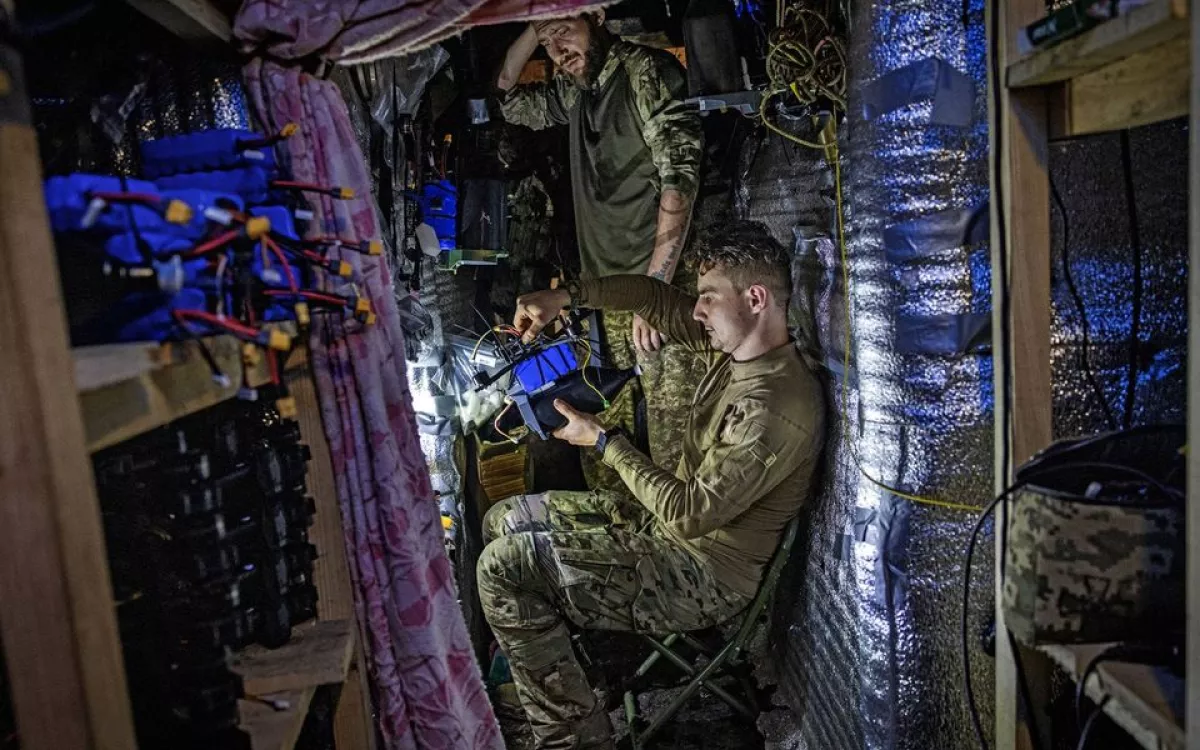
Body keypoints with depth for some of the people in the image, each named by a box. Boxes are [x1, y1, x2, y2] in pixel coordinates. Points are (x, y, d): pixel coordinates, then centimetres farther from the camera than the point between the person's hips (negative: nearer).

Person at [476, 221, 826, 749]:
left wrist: (603, 441, -16)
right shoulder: (733, 346, -1)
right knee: (503, 521, 11)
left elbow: (691, 513, -26)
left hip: (704, 577, -10)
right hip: (669, 524, 10)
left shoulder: (777, 408, -29)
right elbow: (657, 298, 12)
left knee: (503, 567, -16)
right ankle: (531, 674, 19)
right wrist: (567, 296, -2)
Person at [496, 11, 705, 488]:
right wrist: (533, 31, 14)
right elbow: (508, 100, 32)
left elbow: (680, 176, -16)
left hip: (662, 288, -6)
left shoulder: (646, 70, -6)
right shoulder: (573, 90, 16)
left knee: (673, 446, -8)